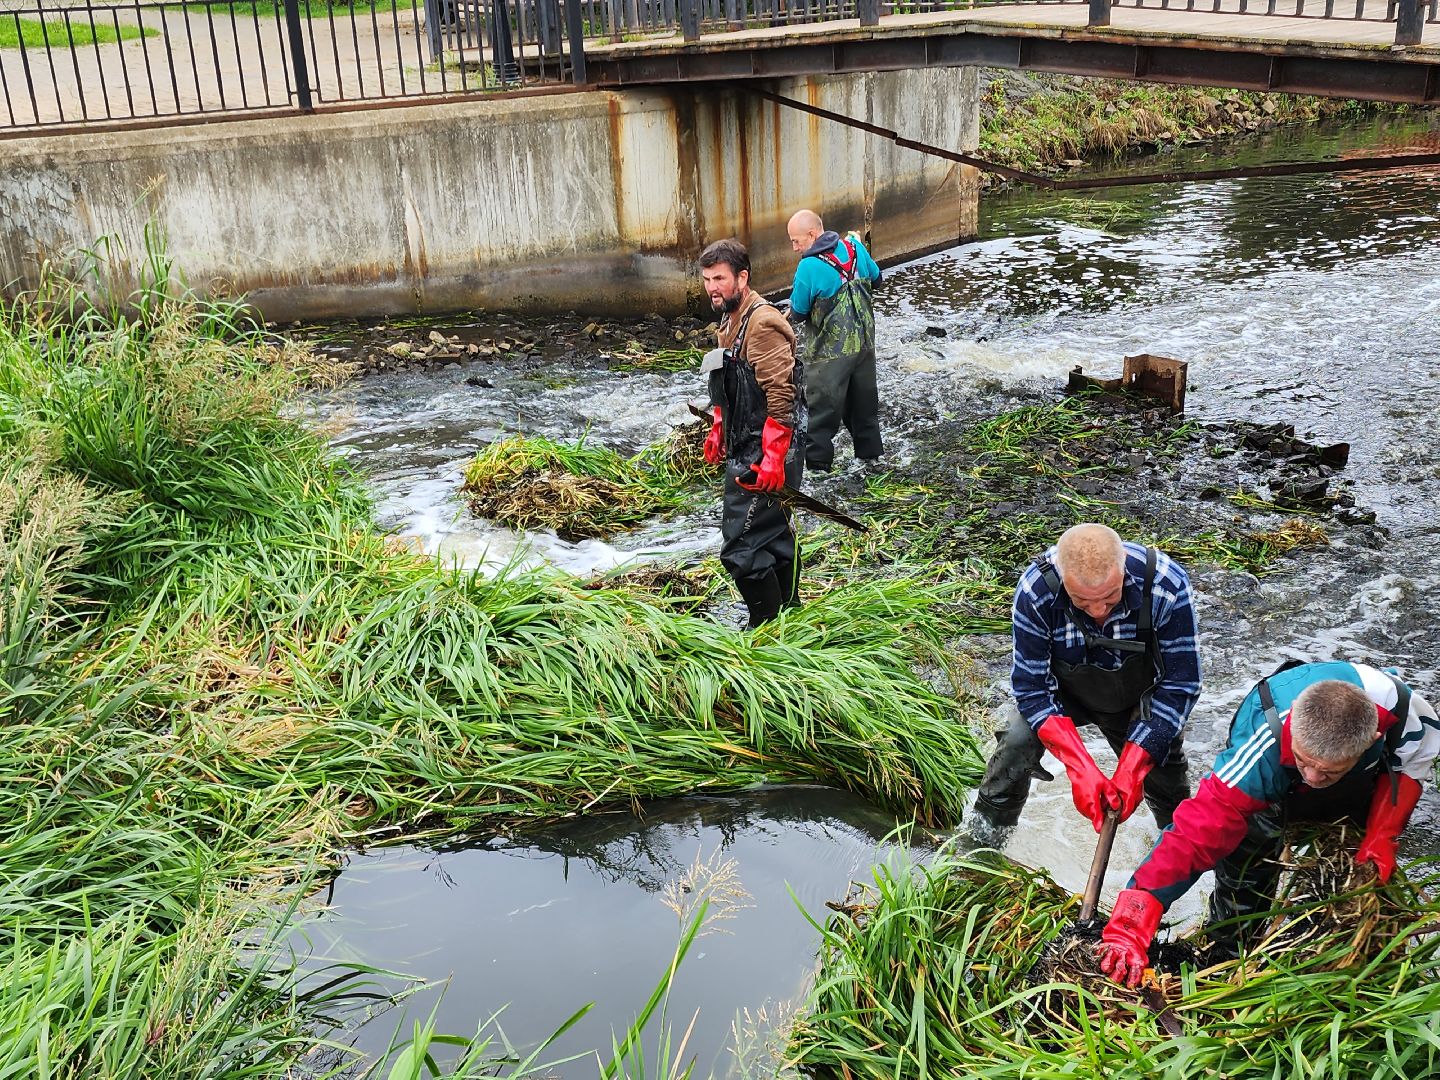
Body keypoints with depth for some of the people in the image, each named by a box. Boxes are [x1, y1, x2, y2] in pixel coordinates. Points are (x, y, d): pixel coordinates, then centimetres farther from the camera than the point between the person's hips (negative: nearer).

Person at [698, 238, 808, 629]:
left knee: (741, 547, -9)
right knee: (775, 534, 21)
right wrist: (718, 430, 24)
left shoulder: (762, 322, -19)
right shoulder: (731, 320, 13)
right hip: (745, 450, 11)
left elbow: (781, 395, -24)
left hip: (764, 454, -11)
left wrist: (772, 459, -26)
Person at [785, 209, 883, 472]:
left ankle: (817, 458, 11)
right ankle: (869, 448, 32)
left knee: (823, 404, 5)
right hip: (864, 341, 7)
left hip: (830, 351, -6)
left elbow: (798, 312, -11)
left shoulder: (809, 267, -20)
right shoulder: (854, 246, -2)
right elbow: (876, 279, 13)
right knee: (863, 398, 21)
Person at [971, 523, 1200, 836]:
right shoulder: (1035, 591, -35)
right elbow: (1032, 687, -26)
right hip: (1063, 690, -1)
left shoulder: (1167, 587, -34)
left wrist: (1131, 769, -32)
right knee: (1017, 739, -25)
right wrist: (1081, 770, -37)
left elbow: (1180, 685, -24)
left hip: (1137, 699, 1)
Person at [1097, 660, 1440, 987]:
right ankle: (1226, 954, 11)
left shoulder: (1401, 709, -40)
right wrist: (1129, 927, -58)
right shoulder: (1257, 754, -48)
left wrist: (1382, 835, -26)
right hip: (1270, 789, -2)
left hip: (1361, 783, 3)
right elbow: (1194, 834, -51)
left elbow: (1411, 764, -14)